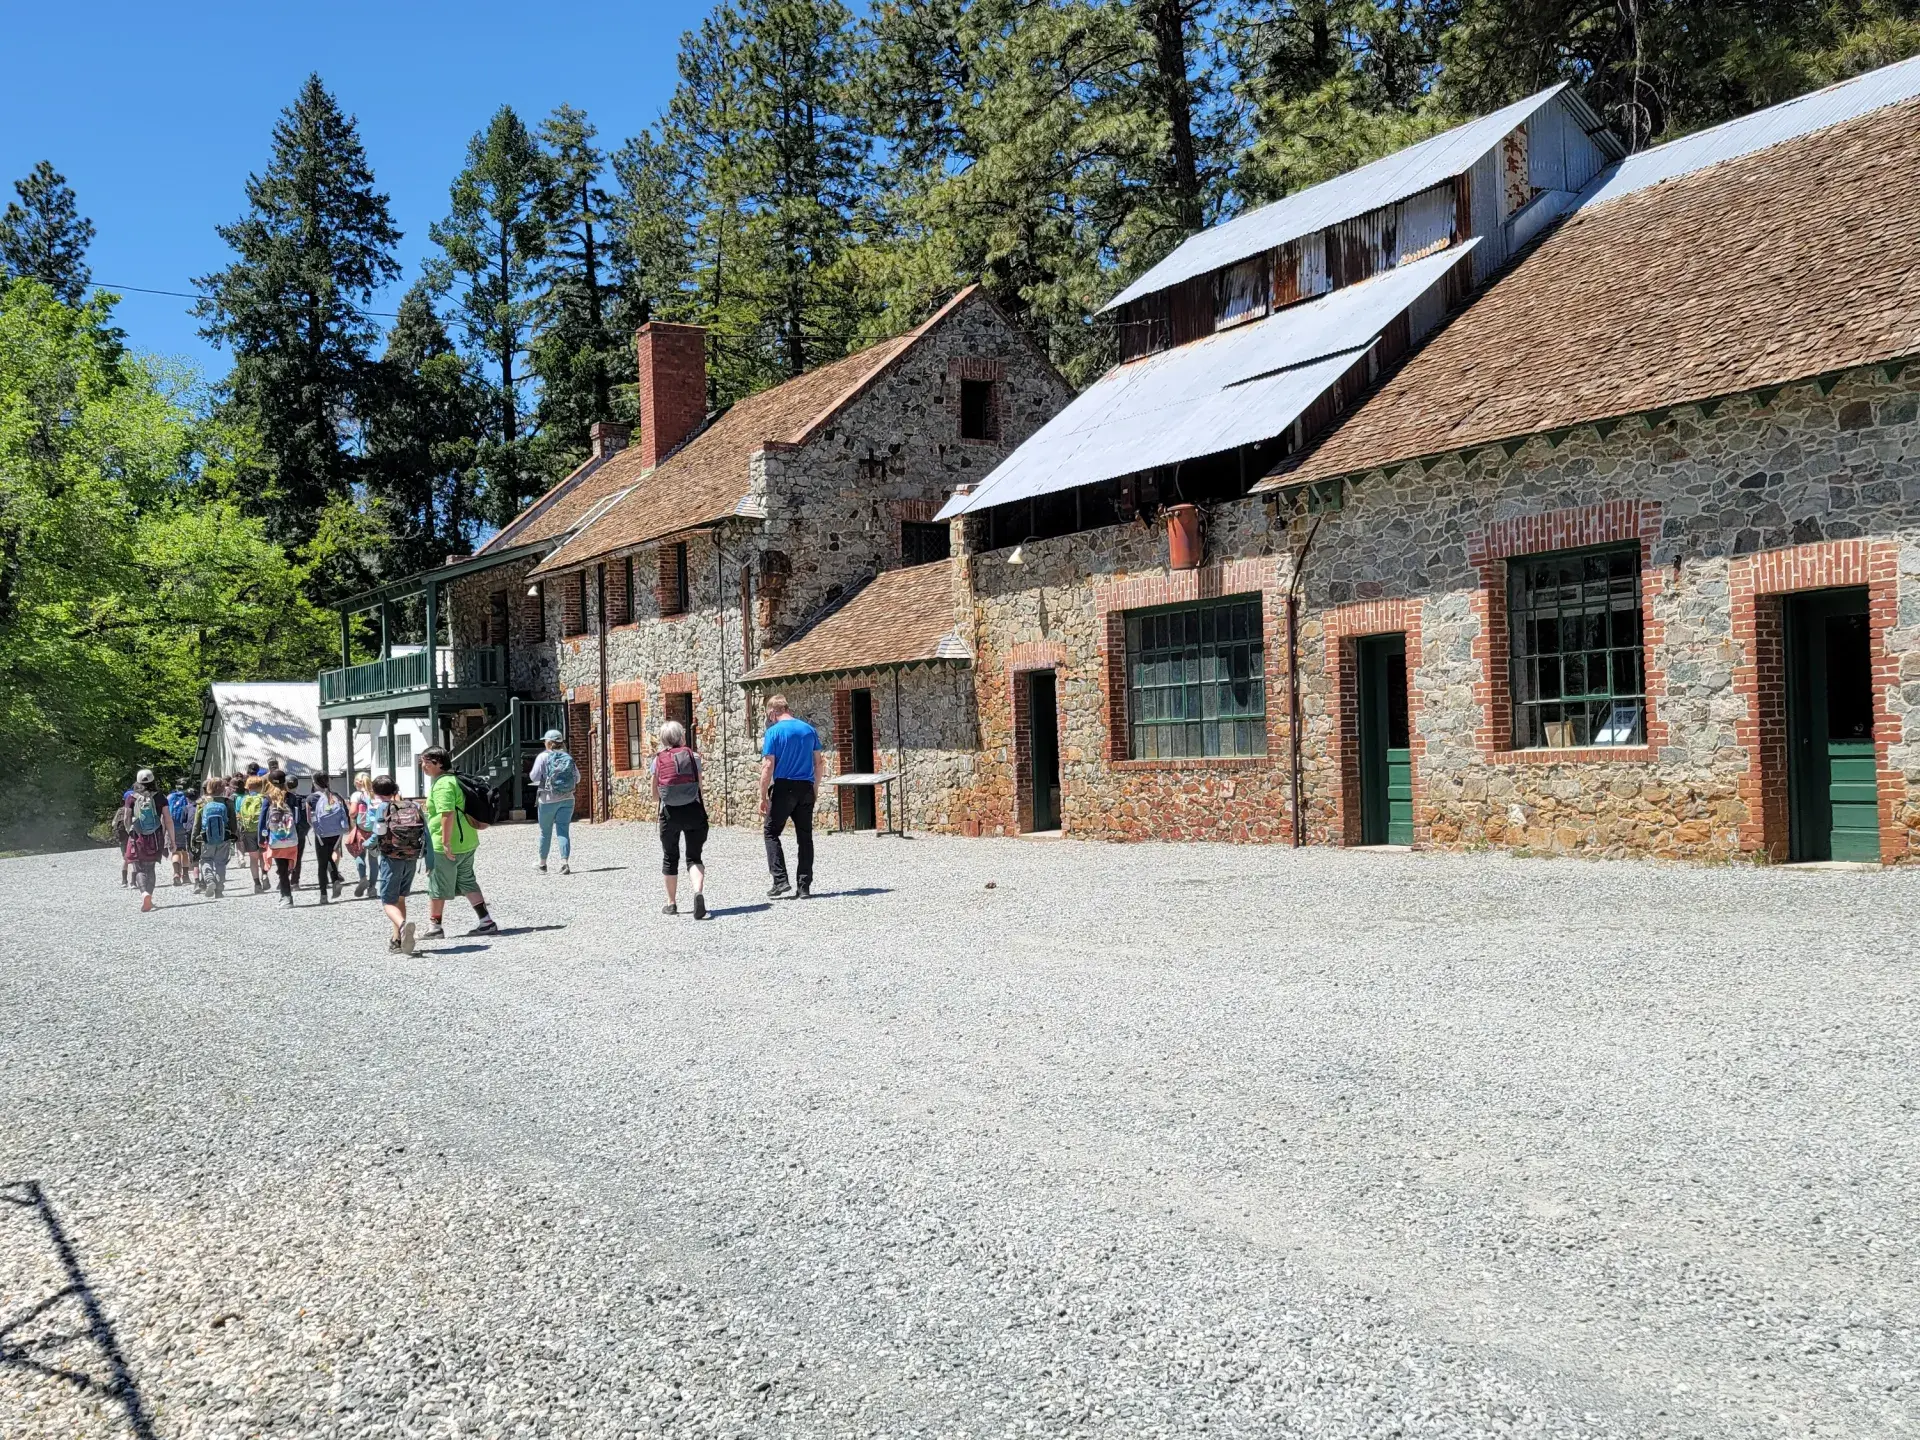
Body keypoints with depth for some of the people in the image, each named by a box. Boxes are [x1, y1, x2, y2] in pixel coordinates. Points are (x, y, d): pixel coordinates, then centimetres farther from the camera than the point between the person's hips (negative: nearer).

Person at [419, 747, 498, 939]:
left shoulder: (442, 785, -17)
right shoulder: (454, 779, 14)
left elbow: (447, 814, -28)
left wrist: (446, 842, -27)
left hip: (448, 846, -10)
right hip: (467, 842, 10)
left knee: (437, 887, 5)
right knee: (467, 882, 16)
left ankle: (434, 927, 15)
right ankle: (487, 922, 13)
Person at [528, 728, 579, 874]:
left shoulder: (543, 757, -6)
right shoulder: (568, 757, 4)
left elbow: (534, 777, -9)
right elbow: (577, 779, 8)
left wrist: (530, 774, 13)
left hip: (548, 799, -2)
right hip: (567, 799, 2)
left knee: (545, 832, 11)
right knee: (563, 831, 1)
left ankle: (542, 864, 24)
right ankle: (565, 862, -14)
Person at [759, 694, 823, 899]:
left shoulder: (774, 731, -7)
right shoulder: (809, 730, 9)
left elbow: (768, 766, -11)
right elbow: (818, 763, 11)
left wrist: (763, 796, -7)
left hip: (784, 787, -5)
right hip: (806, 789, 5)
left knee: (771, 832, 8)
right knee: (805, 836, 8)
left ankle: (780, 880, -4)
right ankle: (804, 886, 8)